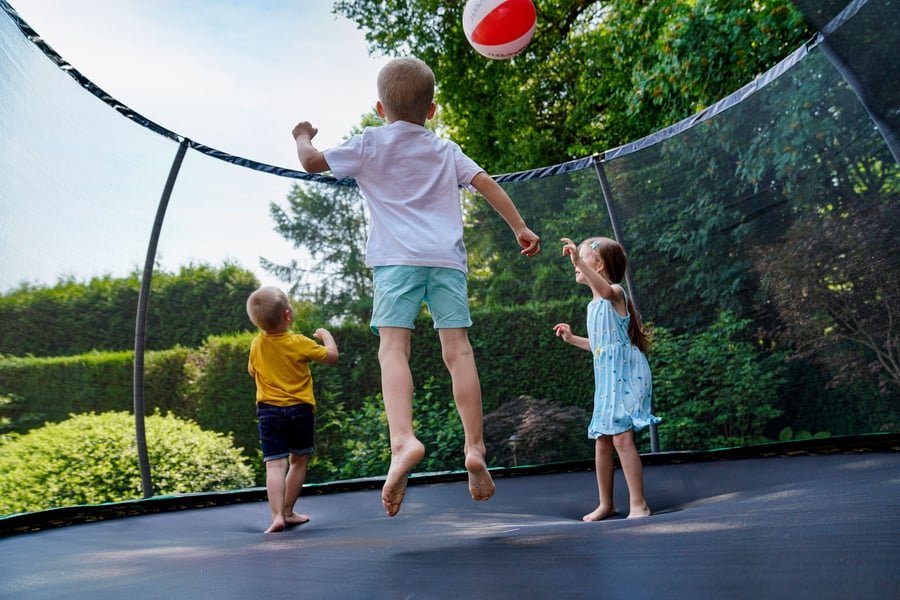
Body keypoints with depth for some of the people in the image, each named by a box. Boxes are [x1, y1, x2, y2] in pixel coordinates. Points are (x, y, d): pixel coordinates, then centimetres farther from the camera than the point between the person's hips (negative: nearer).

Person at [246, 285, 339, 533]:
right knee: (299, 461, 15)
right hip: (300, 410, -2)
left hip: (268, 411, 2)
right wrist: (326, 335, 15)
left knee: (275, 465, -4)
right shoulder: (300, 343, -10)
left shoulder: (256, 345, 2)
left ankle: (277, 515, -16)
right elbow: (332, 356, -2)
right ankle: (288, 511, 20)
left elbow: (252, 372, 18)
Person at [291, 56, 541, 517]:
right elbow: (486, 184, 17)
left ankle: (403, 441, -32)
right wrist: (520, 227, 22)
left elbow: (313, 163, 12)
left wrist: (303, 138, 33)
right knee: (457, 350, 0)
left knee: (393, 347, -12)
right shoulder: (445, 150, 22)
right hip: (448, 258, 3)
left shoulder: (369, 143, 13)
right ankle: (475, 448, -5)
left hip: (397, 258, -3)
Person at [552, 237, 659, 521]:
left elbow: (605, 289, -36)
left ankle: (638, 503, -4)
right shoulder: (593, 306, 17)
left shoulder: (616, 293, -8)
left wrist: (578, 260, -45)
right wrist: (572, 338, 20)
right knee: (602, 441, 11)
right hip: (606, 380, 9)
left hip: (626, 376, -9)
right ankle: (606, 503, 23)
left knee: (621, 437, -15)